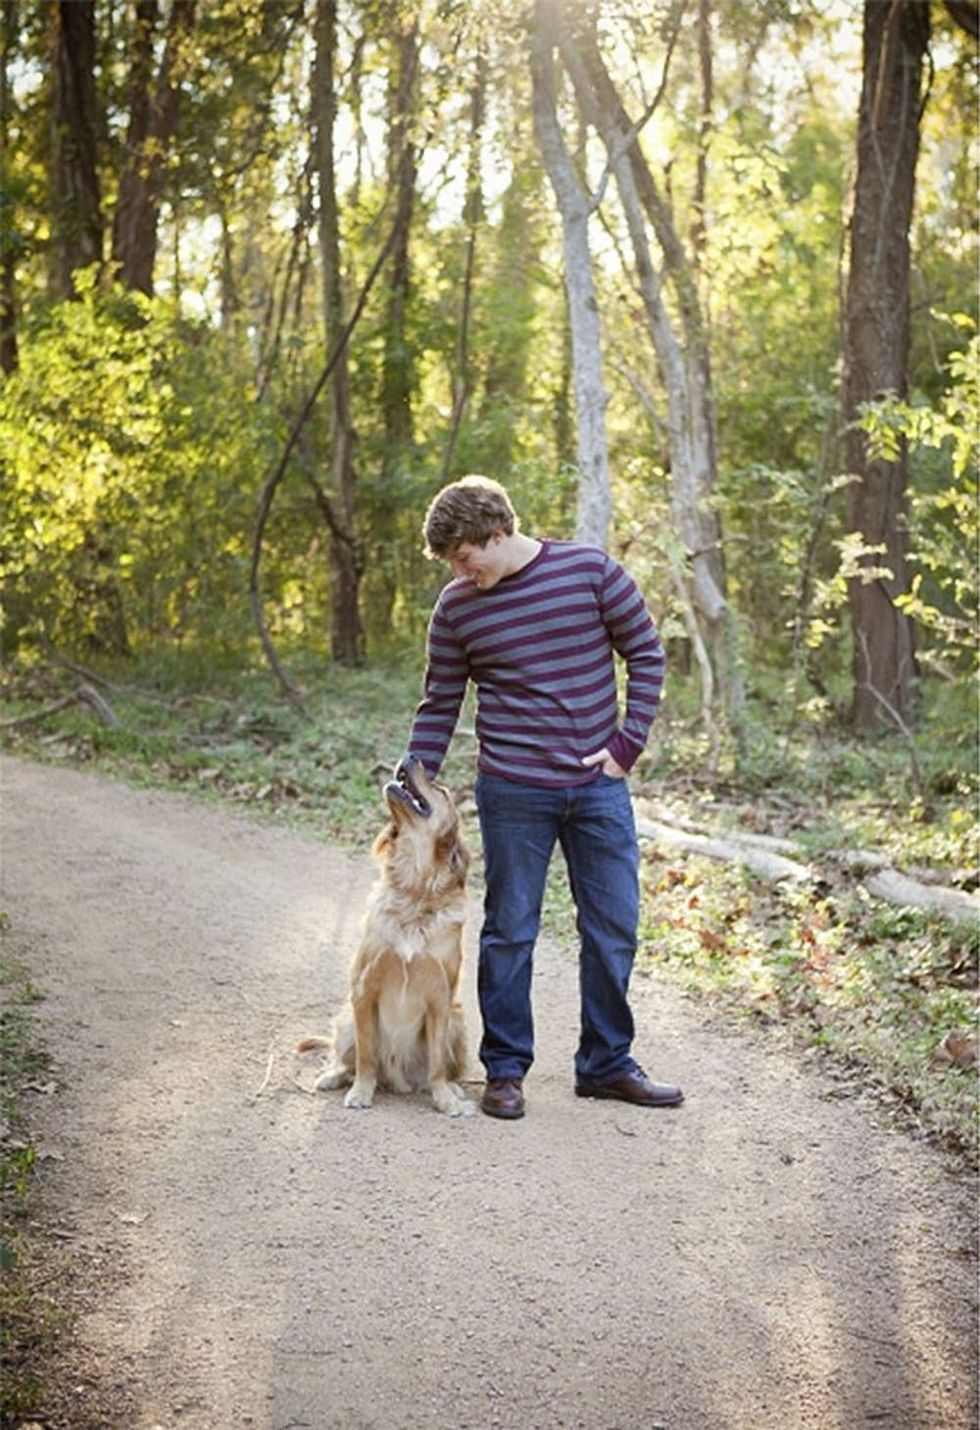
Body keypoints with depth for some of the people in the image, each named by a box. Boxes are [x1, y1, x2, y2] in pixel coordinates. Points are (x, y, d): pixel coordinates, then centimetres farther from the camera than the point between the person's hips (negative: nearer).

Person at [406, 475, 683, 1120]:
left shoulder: (591, 570, -5)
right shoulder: (457, 608, -1)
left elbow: (646, 653, 2)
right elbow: (440, 706, 7)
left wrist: (628, 744, -4)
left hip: (600, 786, 1)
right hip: (514, 793, 0)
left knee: (614, 928, 7)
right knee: (510, 931, 5)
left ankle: (607, 1063, 23)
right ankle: (505, 1070, 18)